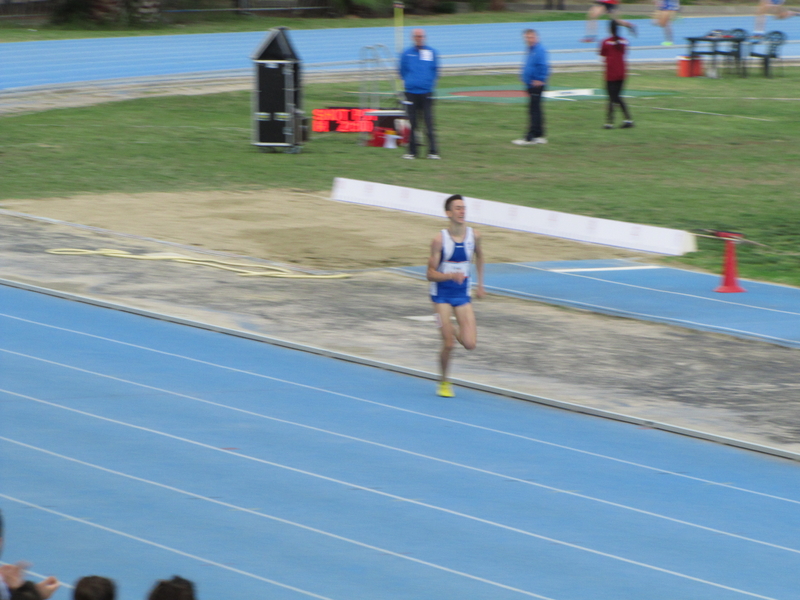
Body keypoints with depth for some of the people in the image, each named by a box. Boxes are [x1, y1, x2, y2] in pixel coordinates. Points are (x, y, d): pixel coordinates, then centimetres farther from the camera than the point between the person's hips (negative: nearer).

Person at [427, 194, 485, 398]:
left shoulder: (474, 236, -5)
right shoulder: (440, 239, -17)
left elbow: (479, 255, 19)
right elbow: (431, 274, -14)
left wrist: (480, 284, 21)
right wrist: (451, 275, -31)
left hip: (463, 294, 3)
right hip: (442, 295, -3)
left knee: (470, 344, -8)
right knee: (448, 345, -7)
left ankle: (454, 332, 28)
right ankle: (444, 382, 18)